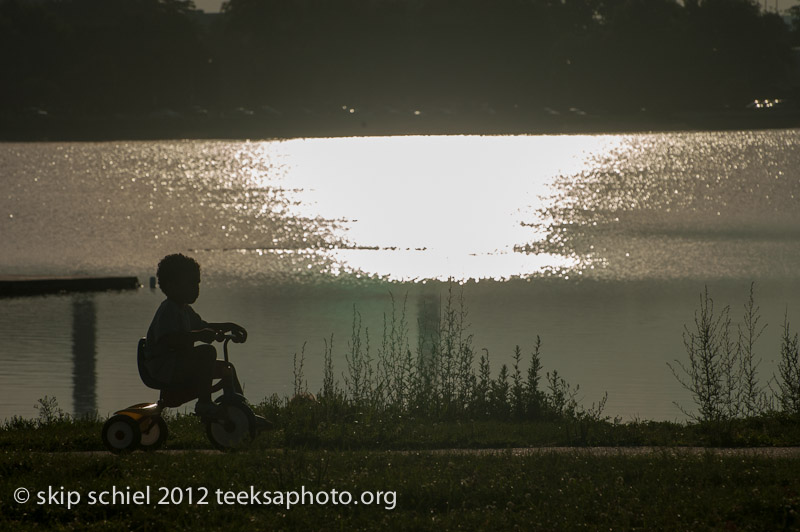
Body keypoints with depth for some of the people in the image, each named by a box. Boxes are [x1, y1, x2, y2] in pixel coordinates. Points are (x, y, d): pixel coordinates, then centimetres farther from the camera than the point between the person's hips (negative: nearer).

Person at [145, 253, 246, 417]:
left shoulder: (186, 311, 18)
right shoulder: (167, 311, -17)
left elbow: (204, 326, 34)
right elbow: (168, 339, -33)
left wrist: (229, 327, 22)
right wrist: (198, 335, -41)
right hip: (164, 367, -11)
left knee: (226, 368, 21)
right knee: (207, 351, -32)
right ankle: (204, 403, -30)